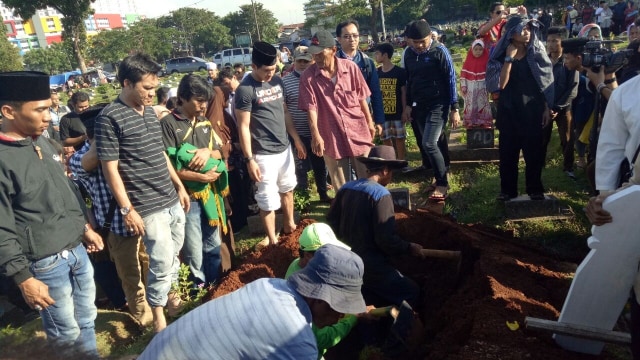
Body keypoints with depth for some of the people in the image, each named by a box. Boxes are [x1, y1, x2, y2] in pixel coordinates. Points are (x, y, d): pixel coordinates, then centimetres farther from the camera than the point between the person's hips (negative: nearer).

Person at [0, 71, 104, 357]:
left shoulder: (43, 143, 6)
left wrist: (85, 228, 20)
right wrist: (24, 279, -16)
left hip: (77, 249, 7)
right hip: (45, 263, -7)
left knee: (87, 320, 19)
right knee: (67, 333, 8)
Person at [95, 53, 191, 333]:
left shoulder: (149, 111, 9)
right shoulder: (110, 118, -13)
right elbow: (110, 169, -13)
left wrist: (179, 186, 17)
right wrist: (127, 210, -14)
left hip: (172, 200, 7)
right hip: (149, 208, -7)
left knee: (173, 254, 19)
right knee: (162, 262, -1)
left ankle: (168, 294, 41)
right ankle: (158, 317, 19)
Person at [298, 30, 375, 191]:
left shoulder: (350, 67, -5)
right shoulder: (307, 76, -9)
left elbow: (361, 97, 4)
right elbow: (311, 107, -14)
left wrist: (369, 122, 10)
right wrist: (315, 135, -25)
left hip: (358, 132, 1)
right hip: (331, 138, -1)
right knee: (341, 187, 10)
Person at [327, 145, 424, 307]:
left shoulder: (346, 188, 2)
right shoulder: (381, 194, -19)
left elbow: (331, 222, 10)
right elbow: (385, 240, -21)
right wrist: (409, 248, -4)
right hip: (369, 266, -8)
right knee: (411, 292, 9)